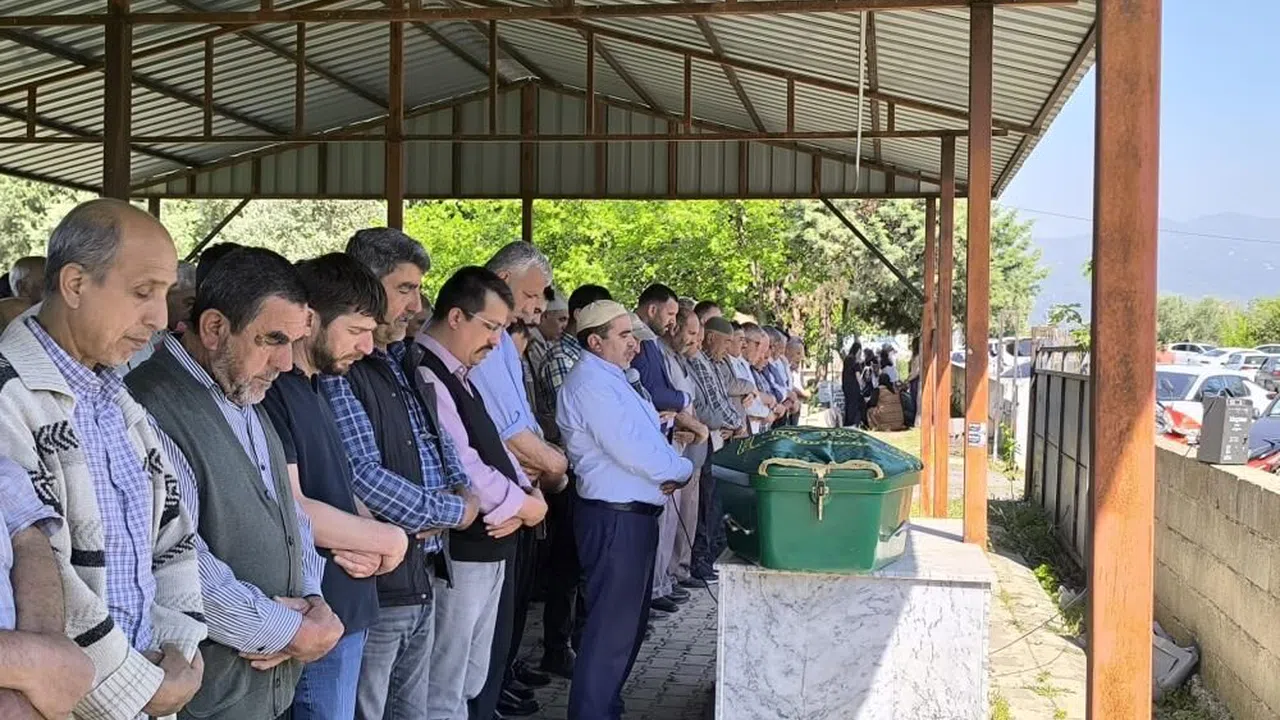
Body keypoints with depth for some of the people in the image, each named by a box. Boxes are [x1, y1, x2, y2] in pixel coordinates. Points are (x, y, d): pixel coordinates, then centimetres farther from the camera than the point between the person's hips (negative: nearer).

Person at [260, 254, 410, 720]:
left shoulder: (312, 388, 13)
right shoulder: (271, 392, -17)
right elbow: (291, 512, -22)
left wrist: (365, 547, -3)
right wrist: (388, 540, -11)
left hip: (347, 607, 9)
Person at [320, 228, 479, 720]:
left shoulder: (406, 362, 12)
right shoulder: (338, 370, -17)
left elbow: (439, 439, 23)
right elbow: (364, 478, -23)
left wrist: (463, 489, 1)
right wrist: (454, 513, -13)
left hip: (423, 574, 9)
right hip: (374, 583, -9)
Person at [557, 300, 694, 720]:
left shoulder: (610, 379, 16)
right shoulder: (590, 383, -17)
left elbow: (643, 439, 18)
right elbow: (631, 451, -24)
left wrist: (670, 471, -3)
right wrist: (683, 469, -8)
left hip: (635, 513, 11)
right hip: (615, 517, -11)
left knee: (630, 618, 20)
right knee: (612, 624, -5)